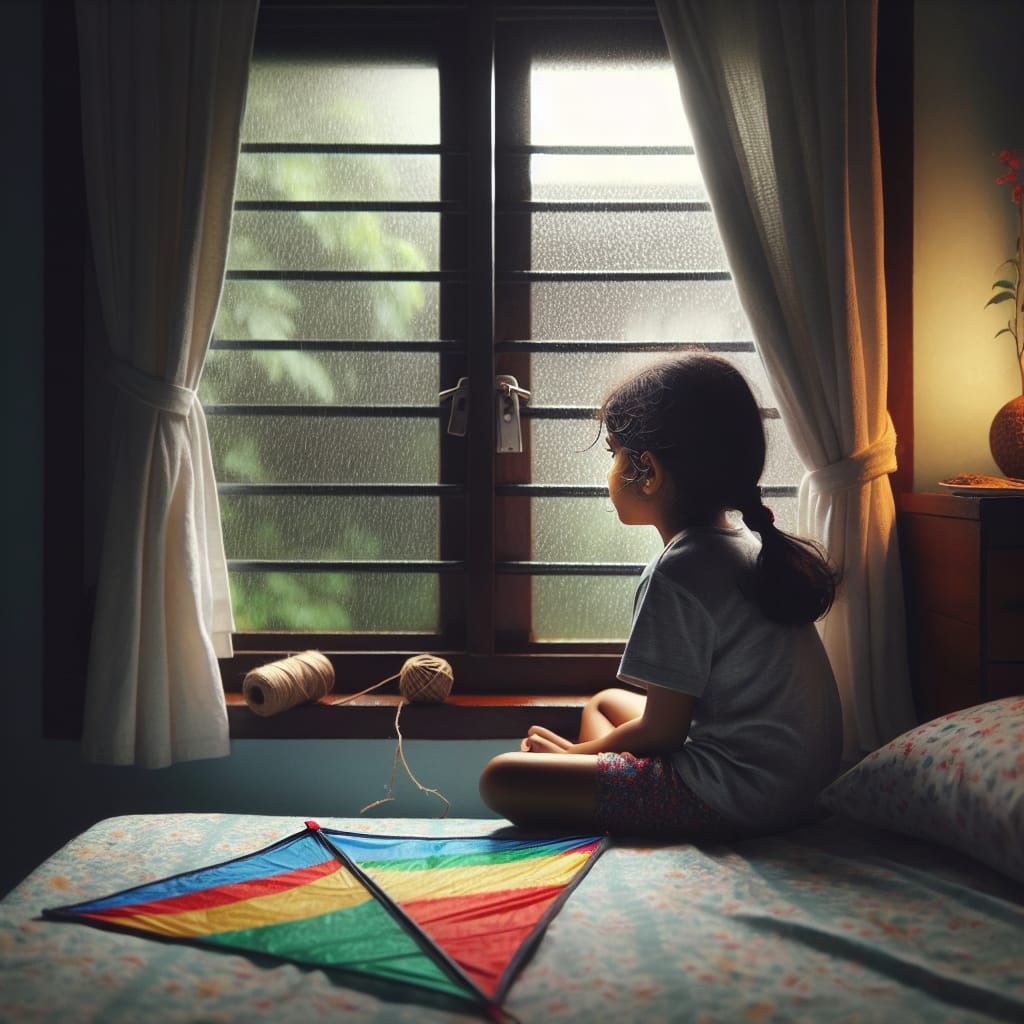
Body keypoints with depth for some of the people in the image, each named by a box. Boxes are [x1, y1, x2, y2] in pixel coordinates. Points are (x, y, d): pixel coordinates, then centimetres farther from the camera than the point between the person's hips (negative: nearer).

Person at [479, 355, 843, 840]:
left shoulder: (677, 573, -19)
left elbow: (662, 731, -16)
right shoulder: (748, 545, 9)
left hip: (736, 794, -10)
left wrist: (578, 751, 2)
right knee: (604, 701, 30)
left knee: (501, 778, -14)